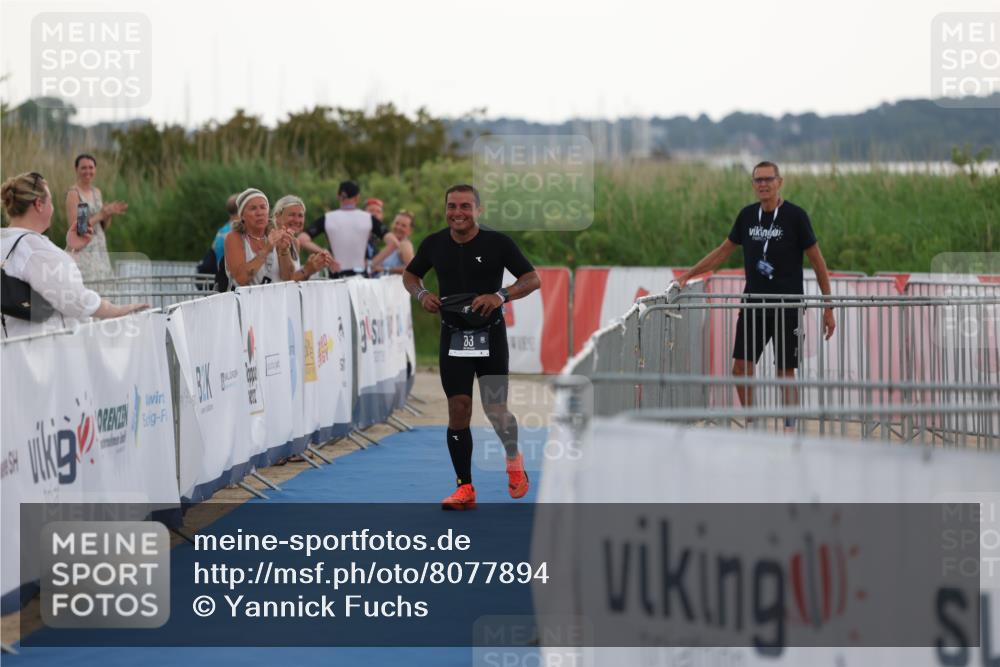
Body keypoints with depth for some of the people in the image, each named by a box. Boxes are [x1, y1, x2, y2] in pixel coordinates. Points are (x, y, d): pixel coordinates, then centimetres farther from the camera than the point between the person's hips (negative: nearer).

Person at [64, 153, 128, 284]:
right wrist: (101, 214, -15)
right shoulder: (73, 193, -8)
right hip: (81, 250, -7)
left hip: (99, 250, 7)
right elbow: (74, 227, -15)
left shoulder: (97, 192, 13)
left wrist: (110, 214, -2)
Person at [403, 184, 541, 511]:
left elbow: (533, 279, -4)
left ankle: (514, 458, 28)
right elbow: (410, 275, 17)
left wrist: (501, 296, -21)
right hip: (453, 337, 2)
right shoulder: (434, 244, 1)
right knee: (458, 411, -2)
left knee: (496, 410, -5)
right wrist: (422, 294, -5)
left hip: (490, 336, -2)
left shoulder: (498, 242, -7)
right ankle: (465, 488, 5)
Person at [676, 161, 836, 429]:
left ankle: (790, 428, 7)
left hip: (787, 306, -5)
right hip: (753, 304, 5)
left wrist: (828, 309, -5)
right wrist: (688, 275, 15)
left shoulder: (795, 216, -7)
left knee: (785, 372, -1)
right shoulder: (747, 215, 7)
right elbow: (724, 251, 19)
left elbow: (817, 261, -3)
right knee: (741, 368, 0)